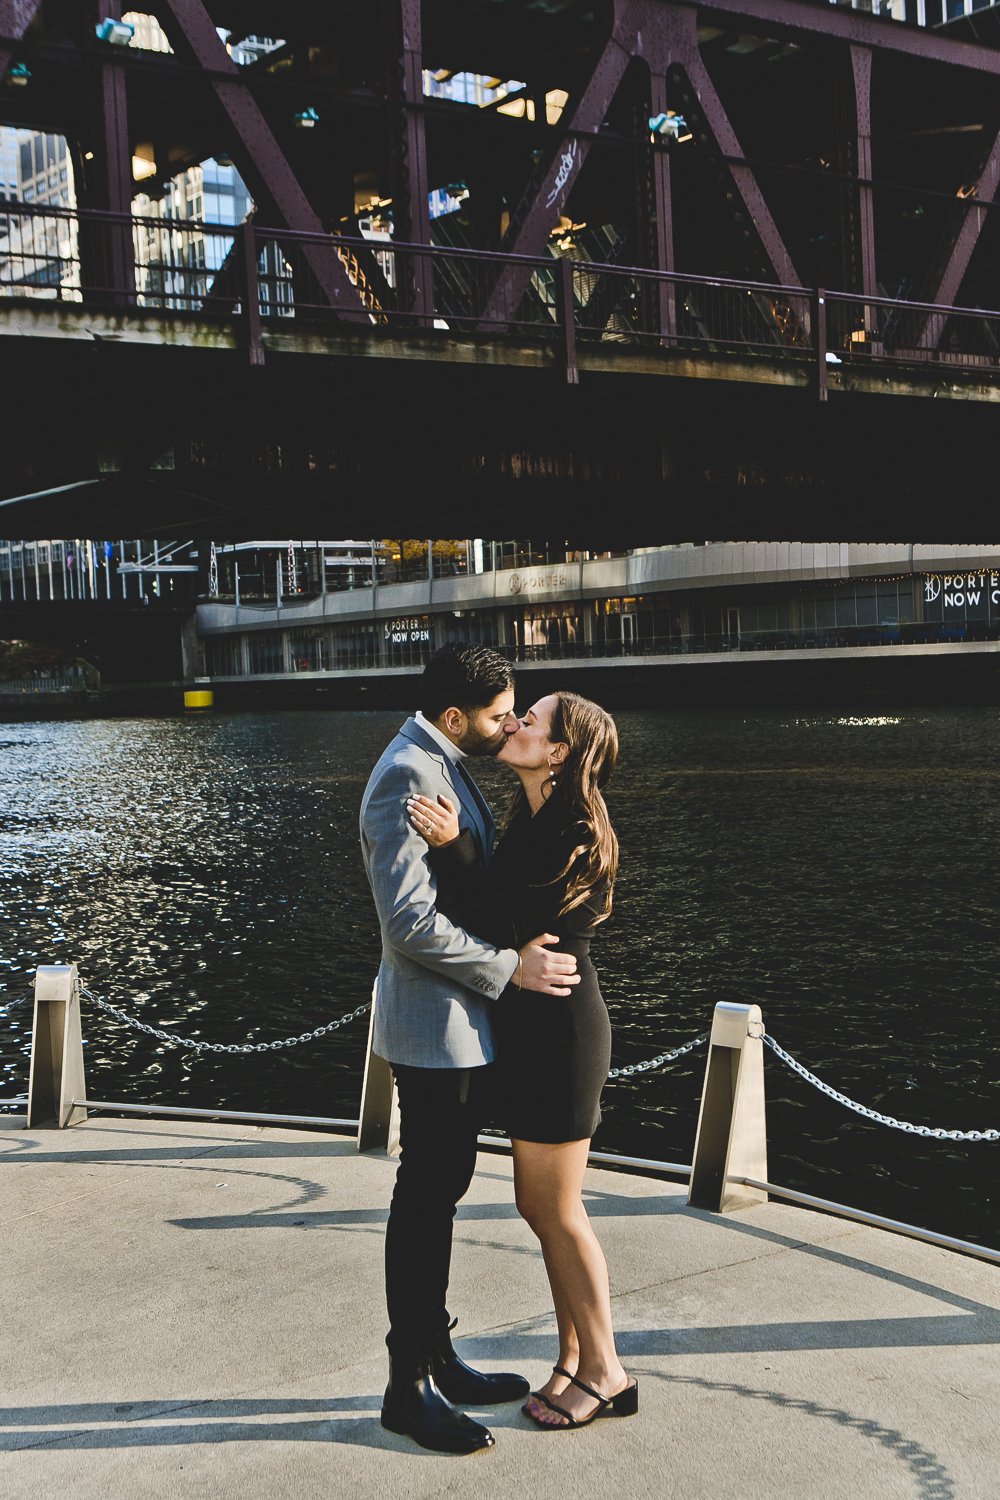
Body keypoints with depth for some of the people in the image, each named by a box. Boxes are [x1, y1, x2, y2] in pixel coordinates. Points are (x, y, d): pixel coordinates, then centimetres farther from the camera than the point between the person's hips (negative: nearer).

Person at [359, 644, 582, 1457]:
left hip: (464, 1021, 10)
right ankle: (409, 1387, 13)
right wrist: (511, 967, -20)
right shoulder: (407, 776, -20)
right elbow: (411, 920, -25)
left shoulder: (446, 767, 12)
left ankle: (436, 1355, 30)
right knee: (424, 1199, 0)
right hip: (435, 1024, -10)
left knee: (440, 1192, 17)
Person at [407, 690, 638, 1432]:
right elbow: (502, 912, 10)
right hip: (533, 1028, 10)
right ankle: (574, 1355, 28)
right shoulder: (534, 822, 10)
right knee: (539, 1203, 15)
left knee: (558, 1209, 2)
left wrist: (454, 845, -24)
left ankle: (605, 1370, 17)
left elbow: (500, 921, -20)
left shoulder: (575, 834, -18)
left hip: (560, 1029, -10)